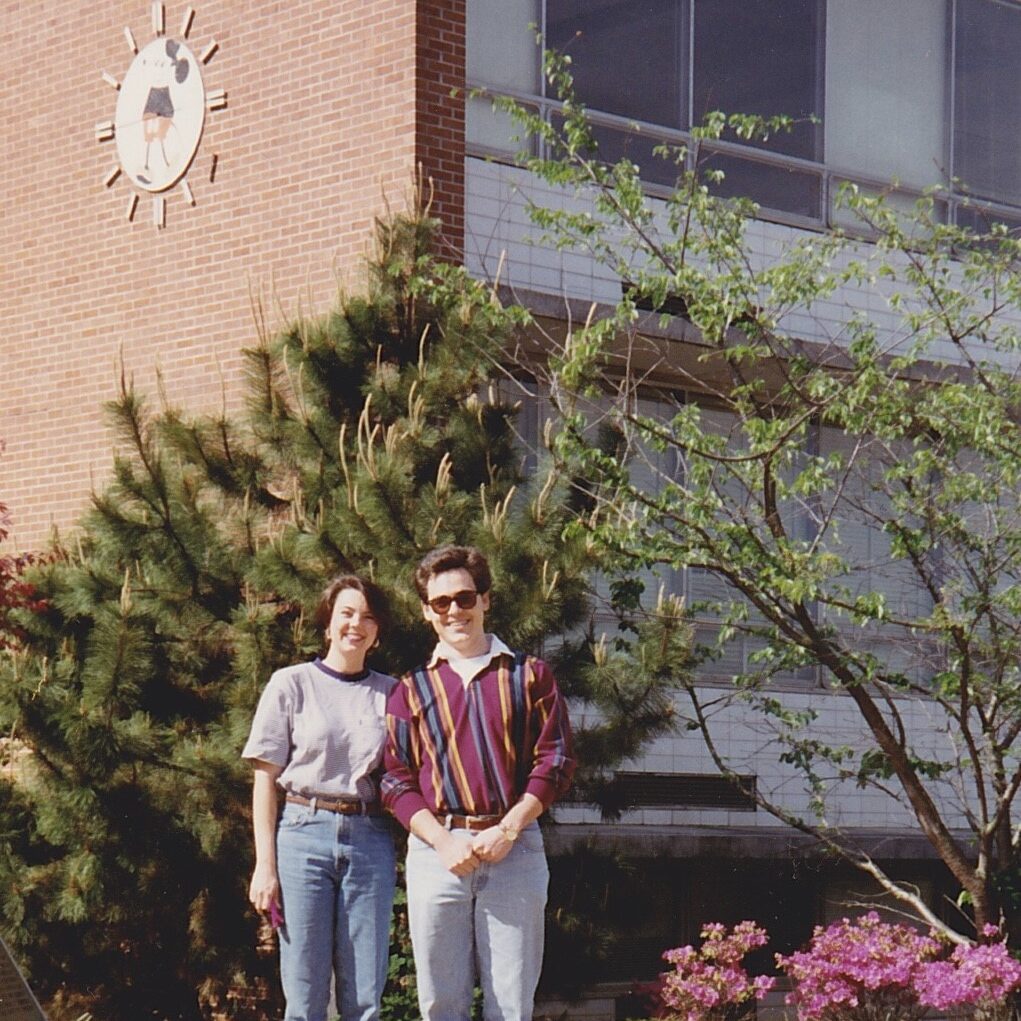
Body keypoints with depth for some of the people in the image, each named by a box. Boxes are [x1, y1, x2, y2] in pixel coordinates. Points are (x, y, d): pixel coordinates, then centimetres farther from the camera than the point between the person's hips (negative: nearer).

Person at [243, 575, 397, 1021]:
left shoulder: (389, 693, 13)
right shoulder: (291, 684, 4)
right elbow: (265, 779, 2)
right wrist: (265, 865, -5)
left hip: (370, 839, 3)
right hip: (305, 835, -2)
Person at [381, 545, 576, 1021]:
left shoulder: (529, 675, 11)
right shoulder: (411, 689, 13)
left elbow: (554, 759, 4)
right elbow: (396, 780, 6)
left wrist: (507, 830, -9)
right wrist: (444, 841, -9)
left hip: (514, 851, -1)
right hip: (436, 851, 1)